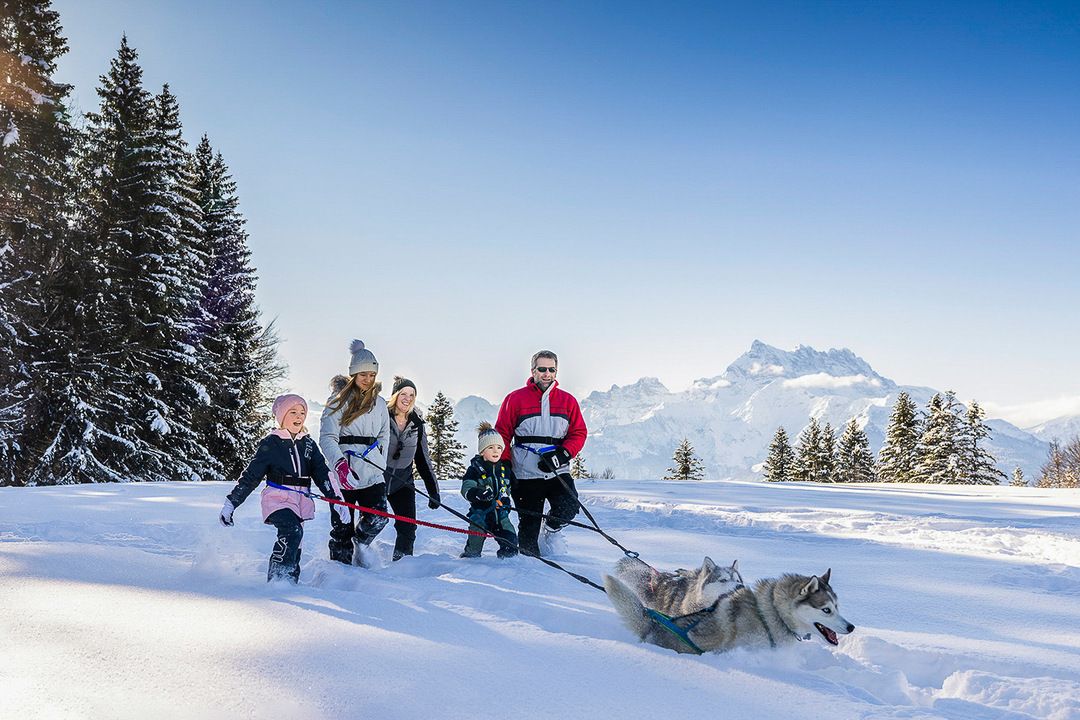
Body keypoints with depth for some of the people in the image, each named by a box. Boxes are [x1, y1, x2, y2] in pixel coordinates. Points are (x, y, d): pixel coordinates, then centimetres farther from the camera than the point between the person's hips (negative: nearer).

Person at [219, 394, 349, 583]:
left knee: (293, 545, 6)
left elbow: (322, 473, 13)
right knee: (293, 531, -26)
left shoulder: (308, 444, 14)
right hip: (278, 498, -5)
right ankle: (277, 577, -23)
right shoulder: (271, 443, -1)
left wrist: (336, 499, 2)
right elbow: (251, 476, 2)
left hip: (302, 501, 5)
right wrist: (231, 502, 0)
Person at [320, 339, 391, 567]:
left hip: (372, 474, 3)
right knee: (342, 527, -2)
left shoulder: (379, 403, 15)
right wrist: (340, 463, -23)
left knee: (377, 519, -13)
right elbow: (327, 437, -7)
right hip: (344, 474, -3)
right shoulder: (339, 400, 1)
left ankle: (360, 543, 17)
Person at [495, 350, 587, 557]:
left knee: (568, 510, -17)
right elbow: (502, 434, 4)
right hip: (526, 475, -1)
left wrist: (562, 454, -10)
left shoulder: (567, 401, 8)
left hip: (558, 473, 1)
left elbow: (579, 433, 7)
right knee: (529, 525, 2)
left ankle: (552, 527, 17)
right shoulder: (515, 399, 2)